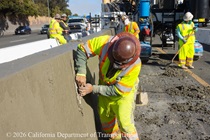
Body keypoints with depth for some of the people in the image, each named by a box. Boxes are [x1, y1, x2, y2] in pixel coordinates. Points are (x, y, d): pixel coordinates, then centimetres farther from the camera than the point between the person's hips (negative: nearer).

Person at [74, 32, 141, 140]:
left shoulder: (134, 66, -36)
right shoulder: (105, 42, -32)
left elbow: (119, 90, -28)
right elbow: (82, 49, -22)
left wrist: (93, 89, -31)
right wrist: (81, 73, -33)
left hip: (124, 92, -4)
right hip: (105, 87, 4)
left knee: (124, 122, -11)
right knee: (105, 117, 18)